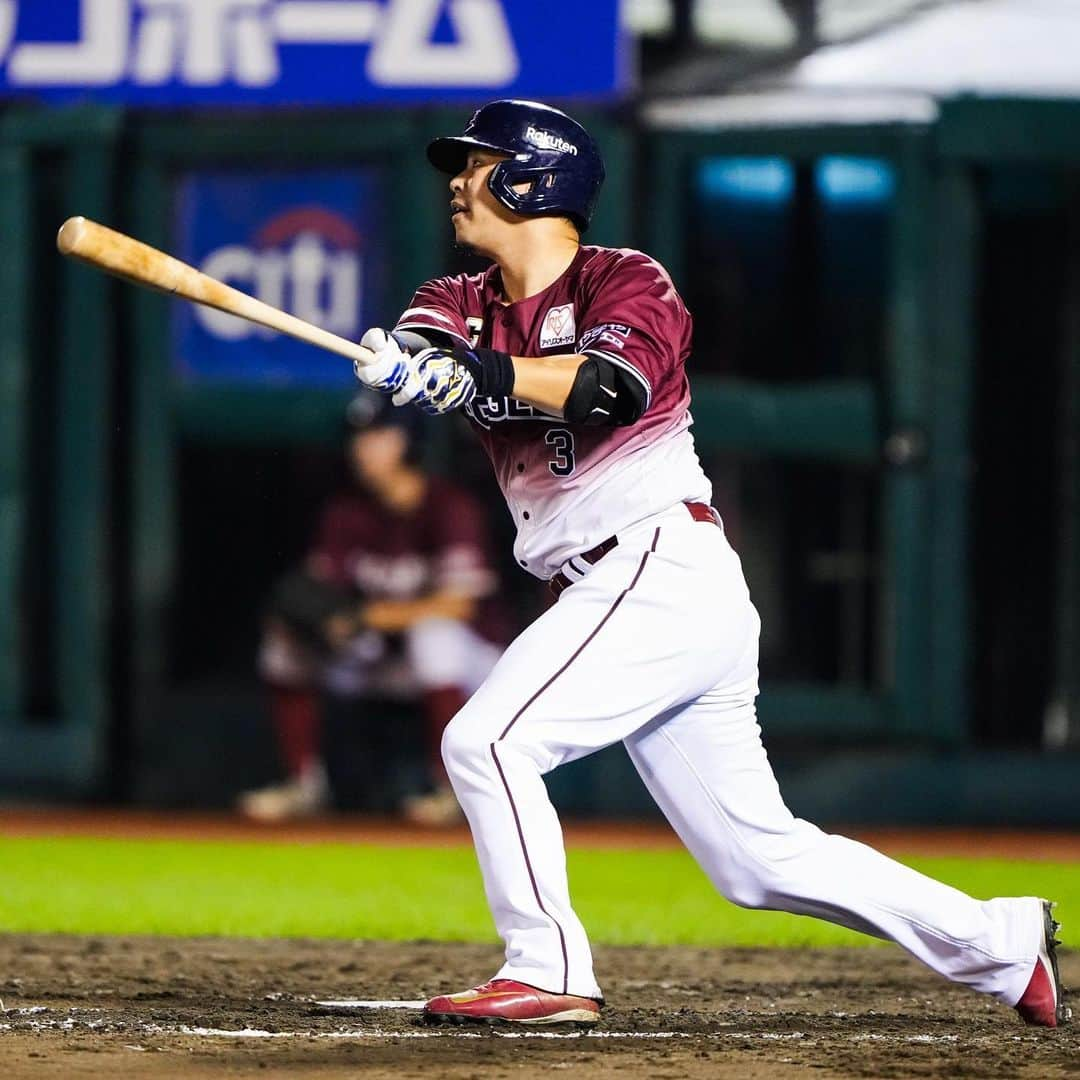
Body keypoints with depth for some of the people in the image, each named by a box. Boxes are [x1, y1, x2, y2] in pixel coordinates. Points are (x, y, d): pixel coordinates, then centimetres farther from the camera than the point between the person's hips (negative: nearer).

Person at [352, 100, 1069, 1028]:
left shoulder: (628, 282, -4)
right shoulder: (466, 303, 16)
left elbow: (615, 386, -25)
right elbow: (420, 348, -7)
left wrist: (491, 371, -42)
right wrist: (405, 356, -32)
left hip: (663, 568, -8)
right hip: (624, 597, 8)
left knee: (488, 741, -17)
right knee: (759, 859, 8)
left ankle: (547, 974, -13)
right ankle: (1005, 944, 15)